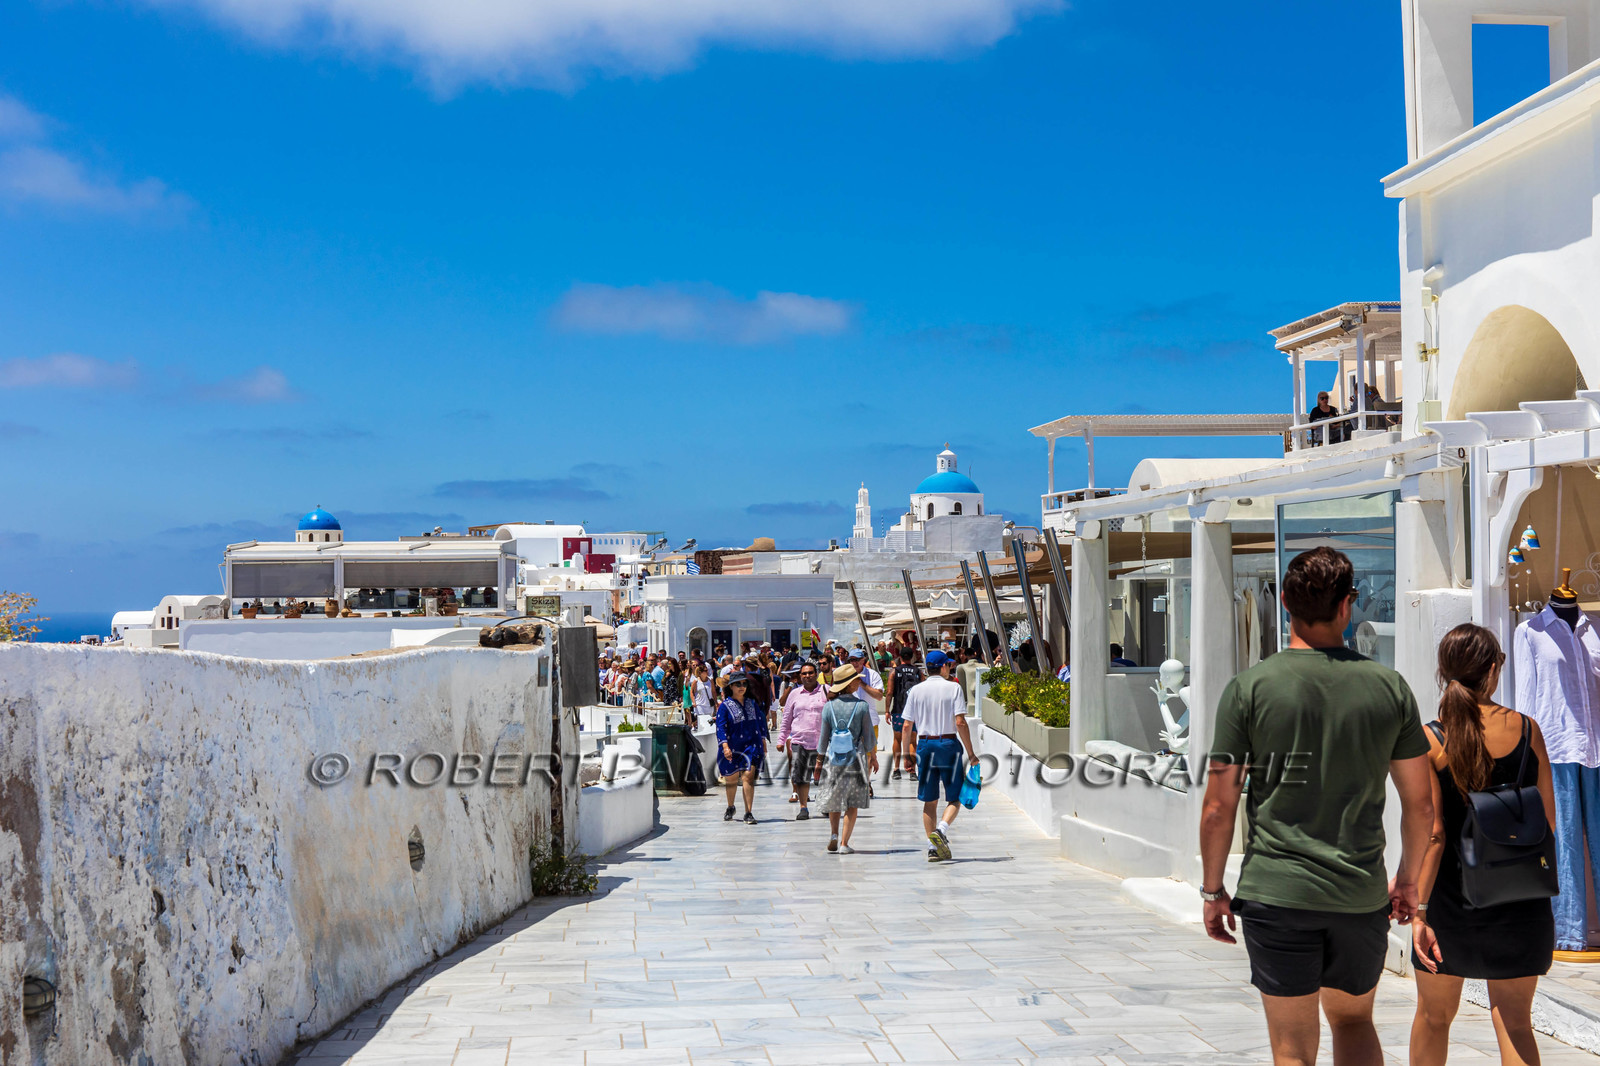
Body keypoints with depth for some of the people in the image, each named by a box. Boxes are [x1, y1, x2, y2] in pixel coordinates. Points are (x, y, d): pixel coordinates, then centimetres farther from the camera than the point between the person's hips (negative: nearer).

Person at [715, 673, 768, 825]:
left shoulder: (752, 703, 10)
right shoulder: (725, 705, -2)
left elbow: (761, 721, 19)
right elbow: (721, 727, -8)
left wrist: (763, 741, 17)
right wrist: (725, 745, -19)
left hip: (751, 745, 1)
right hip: (733, 748, -1)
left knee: (748, 776, -13)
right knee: (731, 778, 11)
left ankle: (748, 813, -13)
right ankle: (730, 808, 36)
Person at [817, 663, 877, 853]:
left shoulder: (829, 706, -3)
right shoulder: (862, 706, -8)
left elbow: (823, 737, 2)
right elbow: (868, 737, -3)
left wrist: (820, 759, 14)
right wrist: (873, 757, 11)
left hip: (833, 758, 2)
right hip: (856, 758, -2)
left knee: (834, 800, 19)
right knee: (852, 804, 6)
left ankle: (834, 834, 3)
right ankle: (844, 843, 1)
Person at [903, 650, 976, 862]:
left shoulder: (916, 690, 4)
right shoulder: (953, 688, -4)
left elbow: (907, 726, 2)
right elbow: (960, 722, -11)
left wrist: (908, 753, 11)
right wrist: (971, 753, -6)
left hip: (925, 745, 3)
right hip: (949, 744, -3)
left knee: (930, 801, 9)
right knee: (955, 798, 6)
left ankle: (933, 848, 7)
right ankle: (941, 829, -19)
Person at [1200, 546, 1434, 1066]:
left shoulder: (1249, 688, -8)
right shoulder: (1389, 688, -1)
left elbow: (1217, 808, -7)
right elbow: (1420, 804, 5)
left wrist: (1213, 891, 5)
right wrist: (1407, 881, 20)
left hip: (1276, 895, -2)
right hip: (1362, 896, 3)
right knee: (1354, 1020, 24)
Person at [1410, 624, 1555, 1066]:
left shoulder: (1430, 740, -11)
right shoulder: (1527, 729, -4)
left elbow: (1432, 834, -14)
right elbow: (1548, 818, 2)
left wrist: (1418, 910, -13)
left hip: (1451, 894, -1)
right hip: (1520, 898, 1)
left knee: (1434, 1017, 17)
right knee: (1515, 1021, 8)